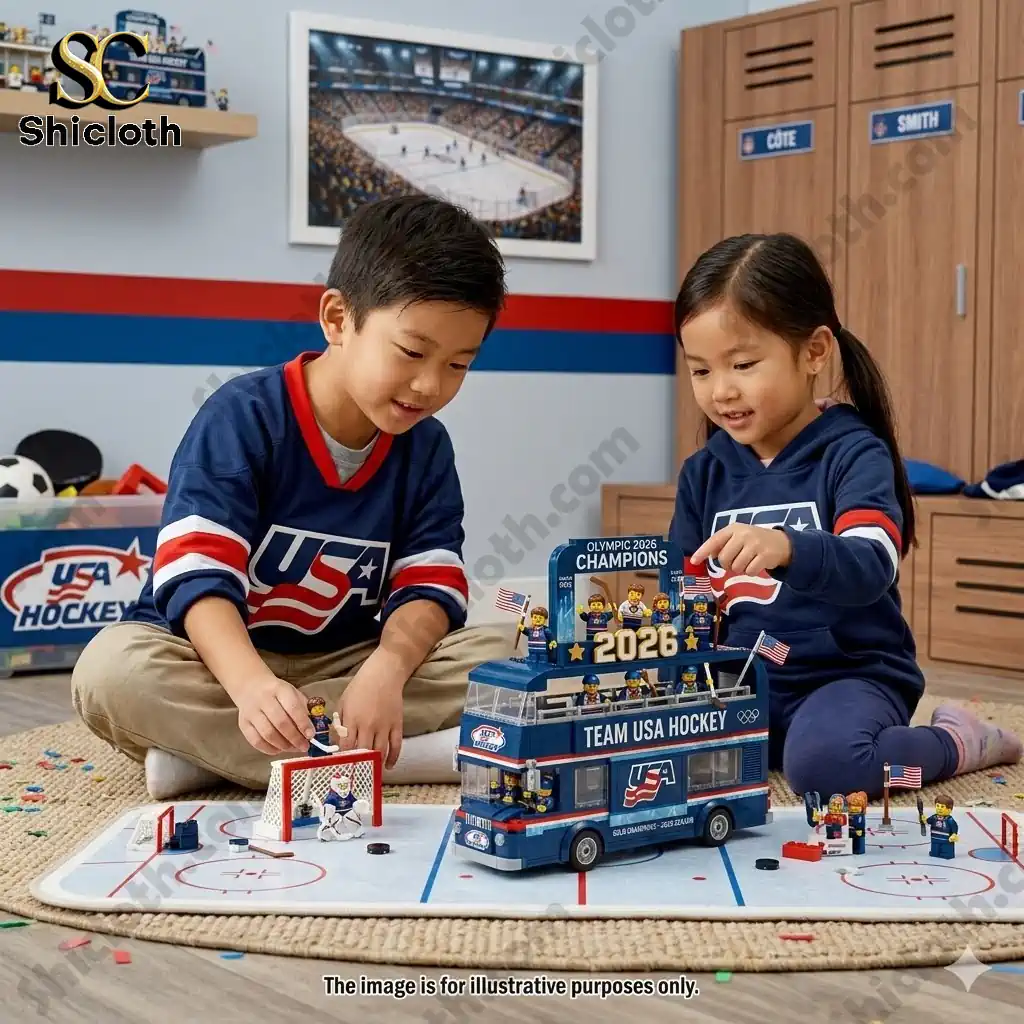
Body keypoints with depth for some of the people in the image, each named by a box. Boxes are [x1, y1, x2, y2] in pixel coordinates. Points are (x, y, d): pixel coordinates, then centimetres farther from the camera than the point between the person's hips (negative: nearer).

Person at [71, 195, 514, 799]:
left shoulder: (427, 448, 0)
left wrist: (386, 669, -32)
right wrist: (251, 684, -46)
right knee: (113, 669, -34)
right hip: (222, 660, -4)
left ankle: (208, 750, -25)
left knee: (498, 655, -20)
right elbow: (198, 576, -26)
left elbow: (431, 587, -8)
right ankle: (407, 755, -34)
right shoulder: (243, 416, -16)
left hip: (346, 665, 4)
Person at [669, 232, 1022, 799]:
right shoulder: (705, 472, 9)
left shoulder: (853, 454, -8)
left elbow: (871, 568, -25)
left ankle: (959, 742, -3)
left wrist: (786, 548, -45)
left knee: (824, 764, -36)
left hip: (848, 673, -5)